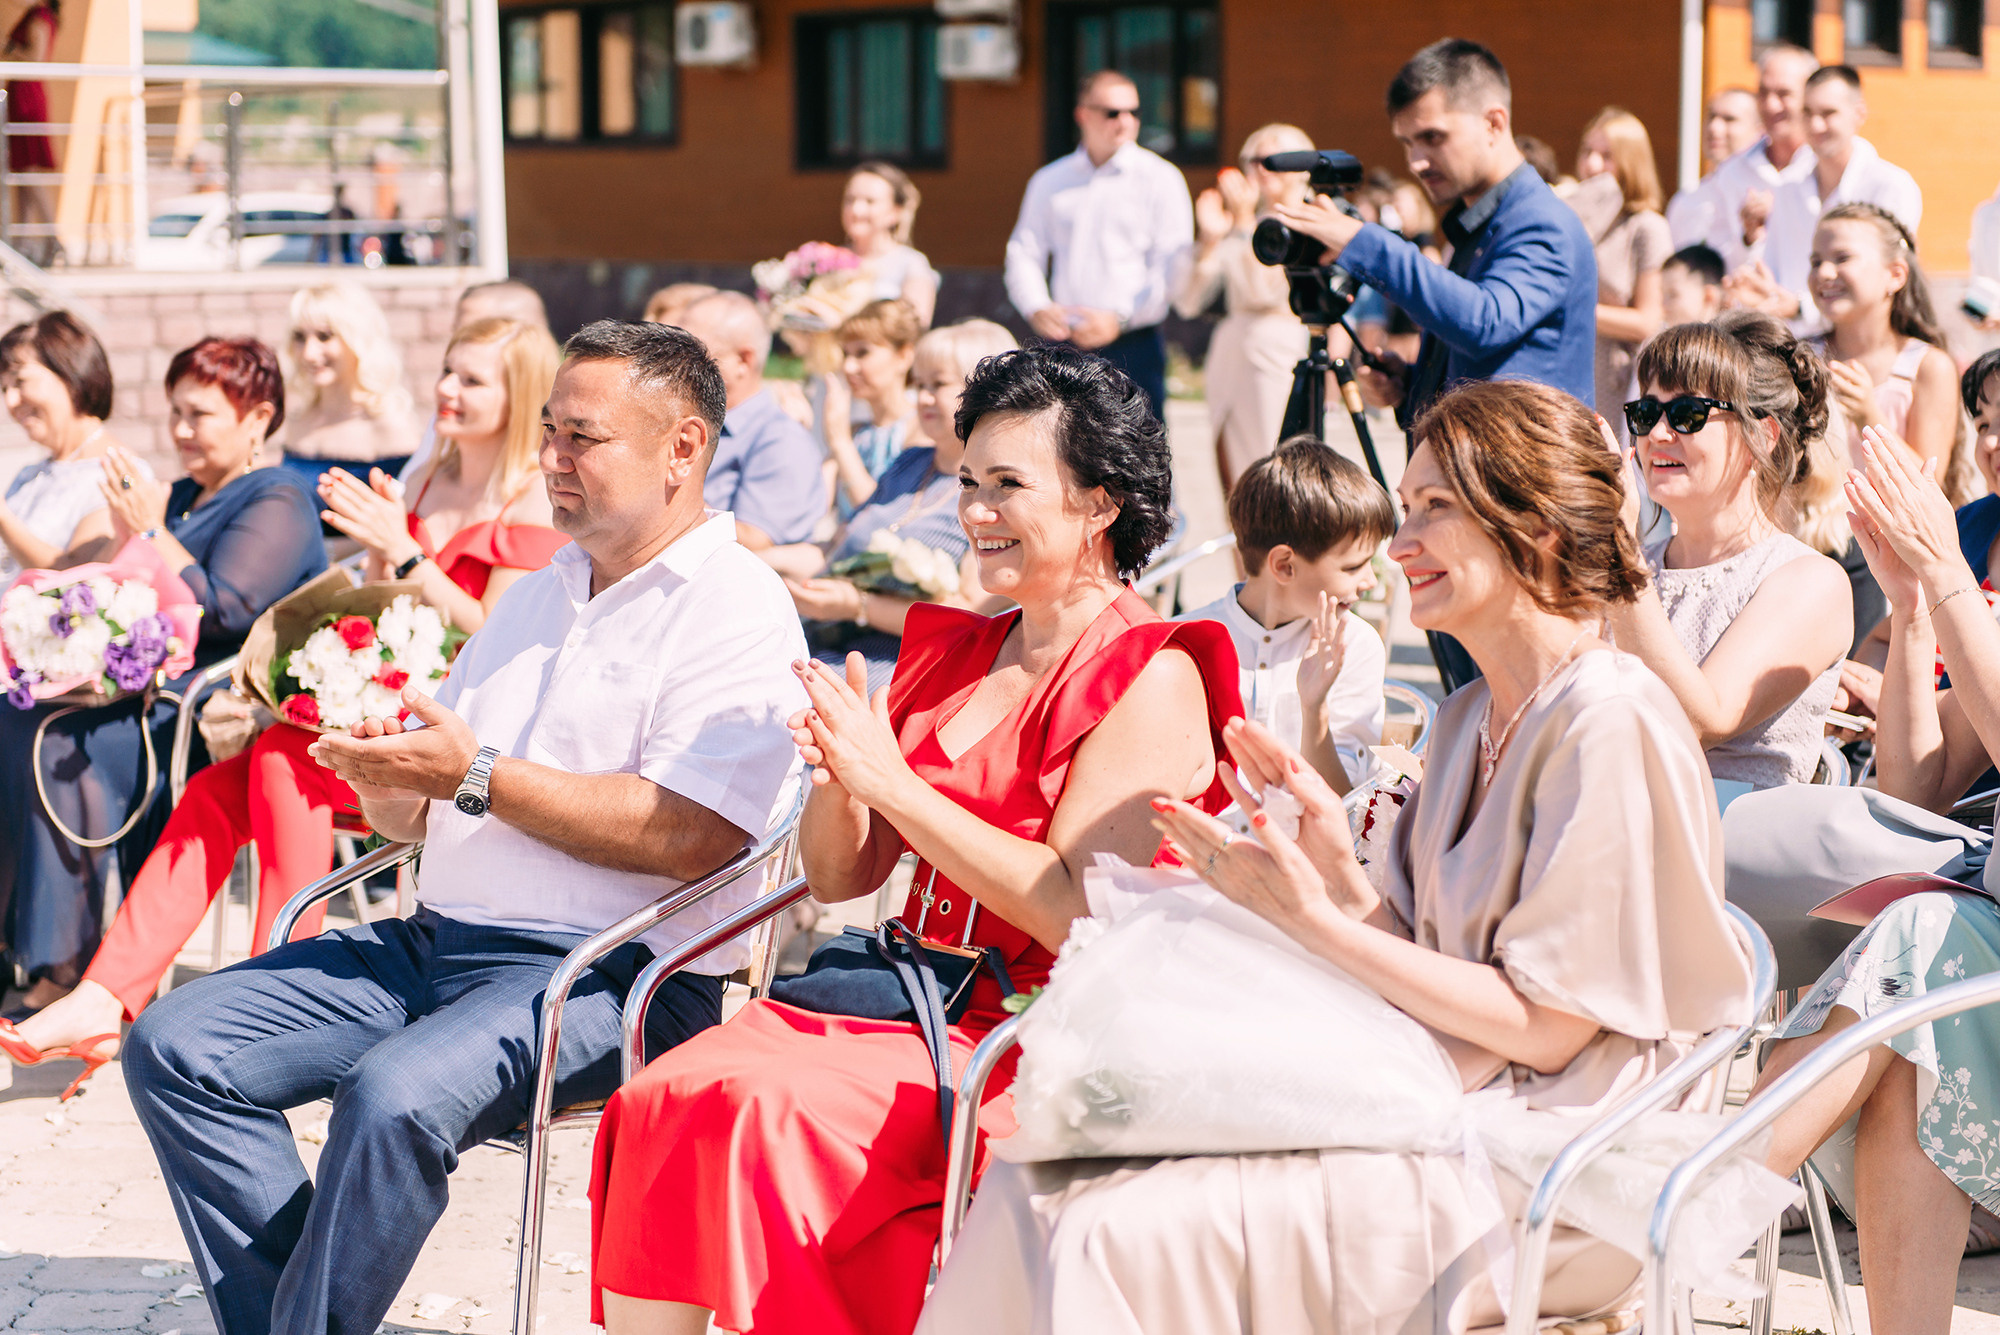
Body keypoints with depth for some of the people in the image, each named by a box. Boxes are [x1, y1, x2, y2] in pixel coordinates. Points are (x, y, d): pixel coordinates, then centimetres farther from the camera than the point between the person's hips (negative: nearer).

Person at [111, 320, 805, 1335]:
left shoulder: (737, 610, -6)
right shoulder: (533, 597, 21)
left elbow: (687, 835, -20)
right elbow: (415, 816, 21)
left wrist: (478, 777, -17)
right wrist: (385, 775, -3)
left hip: (609, 978, -8)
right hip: (436, 942, 9)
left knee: (394, 1096, -35)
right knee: (173, 1046, -7)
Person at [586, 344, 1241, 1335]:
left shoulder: (1149, 677, -5)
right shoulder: (947, 654, 16)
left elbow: (1078, 913, -17)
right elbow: (838, 877, 17)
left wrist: (891, 782, -16)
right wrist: (836, 779, -6)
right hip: (915, 1003, 7)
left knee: (759, 1105, -28)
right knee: (661, 1098, -18)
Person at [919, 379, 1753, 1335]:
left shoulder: (1610, 719, -13)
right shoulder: (1469, 719, 16)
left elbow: (1544, 1026, -16)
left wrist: (1313, 920, -15)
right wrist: (1341, 870, -4)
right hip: (1434, 1109, 8)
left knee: (1125, 1230, -25)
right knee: (1031, 1189, -10)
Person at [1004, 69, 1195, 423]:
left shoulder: (1160, 178, 1)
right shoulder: (1049, 181, 14)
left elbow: (1171, 267, -5)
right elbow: (1023, 251, 14)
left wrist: (1120, 318, -15)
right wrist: (1036, 308, -6)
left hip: (1133, 344, -3)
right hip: (1065, 346, 3)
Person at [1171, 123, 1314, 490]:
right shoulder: (1237, 226, 16)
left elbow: (1266, 291, -15)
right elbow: (1187, 302, 6)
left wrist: (1245, 222, -13)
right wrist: (1209, 240, -6)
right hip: (1230, 355, 6)